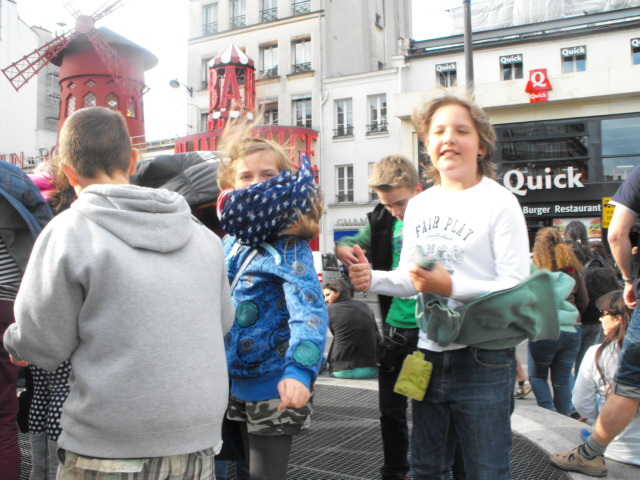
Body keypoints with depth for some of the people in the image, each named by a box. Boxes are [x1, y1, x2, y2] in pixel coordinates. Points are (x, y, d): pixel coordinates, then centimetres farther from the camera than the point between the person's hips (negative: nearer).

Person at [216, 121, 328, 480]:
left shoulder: (290, 248, -18)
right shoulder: (232, 242, 3)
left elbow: (309, 309, -31)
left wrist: (300, 370, -44)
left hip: (275, 384, -7)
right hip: (239, 382, 7)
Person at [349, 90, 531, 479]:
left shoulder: (499, 202, -10)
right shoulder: (419, 205, 10)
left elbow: (517, 287, -14)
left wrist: (452, 286, -25)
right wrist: (373, 279, -5)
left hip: (483, 359, -6)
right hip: (430, 355, 6)